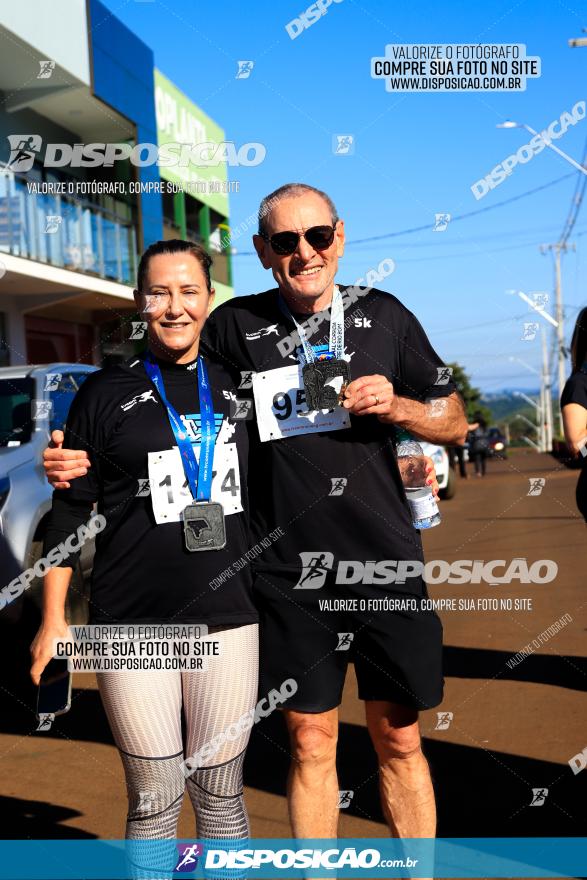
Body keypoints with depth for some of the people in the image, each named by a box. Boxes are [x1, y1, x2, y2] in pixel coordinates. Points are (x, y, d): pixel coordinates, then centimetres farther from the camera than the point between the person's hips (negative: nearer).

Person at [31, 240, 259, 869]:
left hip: (230, 617, 2)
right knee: (155, 800, 3)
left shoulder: (236, 385, 10)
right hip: (134, 623, -2)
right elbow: (70, 510, 3)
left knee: (221, 793, 10)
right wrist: (53, 620, 1)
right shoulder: (107, 392, 3)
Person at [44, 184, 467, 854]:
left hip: (384, 565, 1)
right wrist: (78, 459, -6)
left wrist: (395, 406, -11)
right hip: (289, 574, 0)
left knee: (398, 739, 11)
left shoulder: (384, 315, 4)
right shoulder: (234, 327, 2)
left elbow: (455, 424, 10)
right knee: (311, 743, 9)